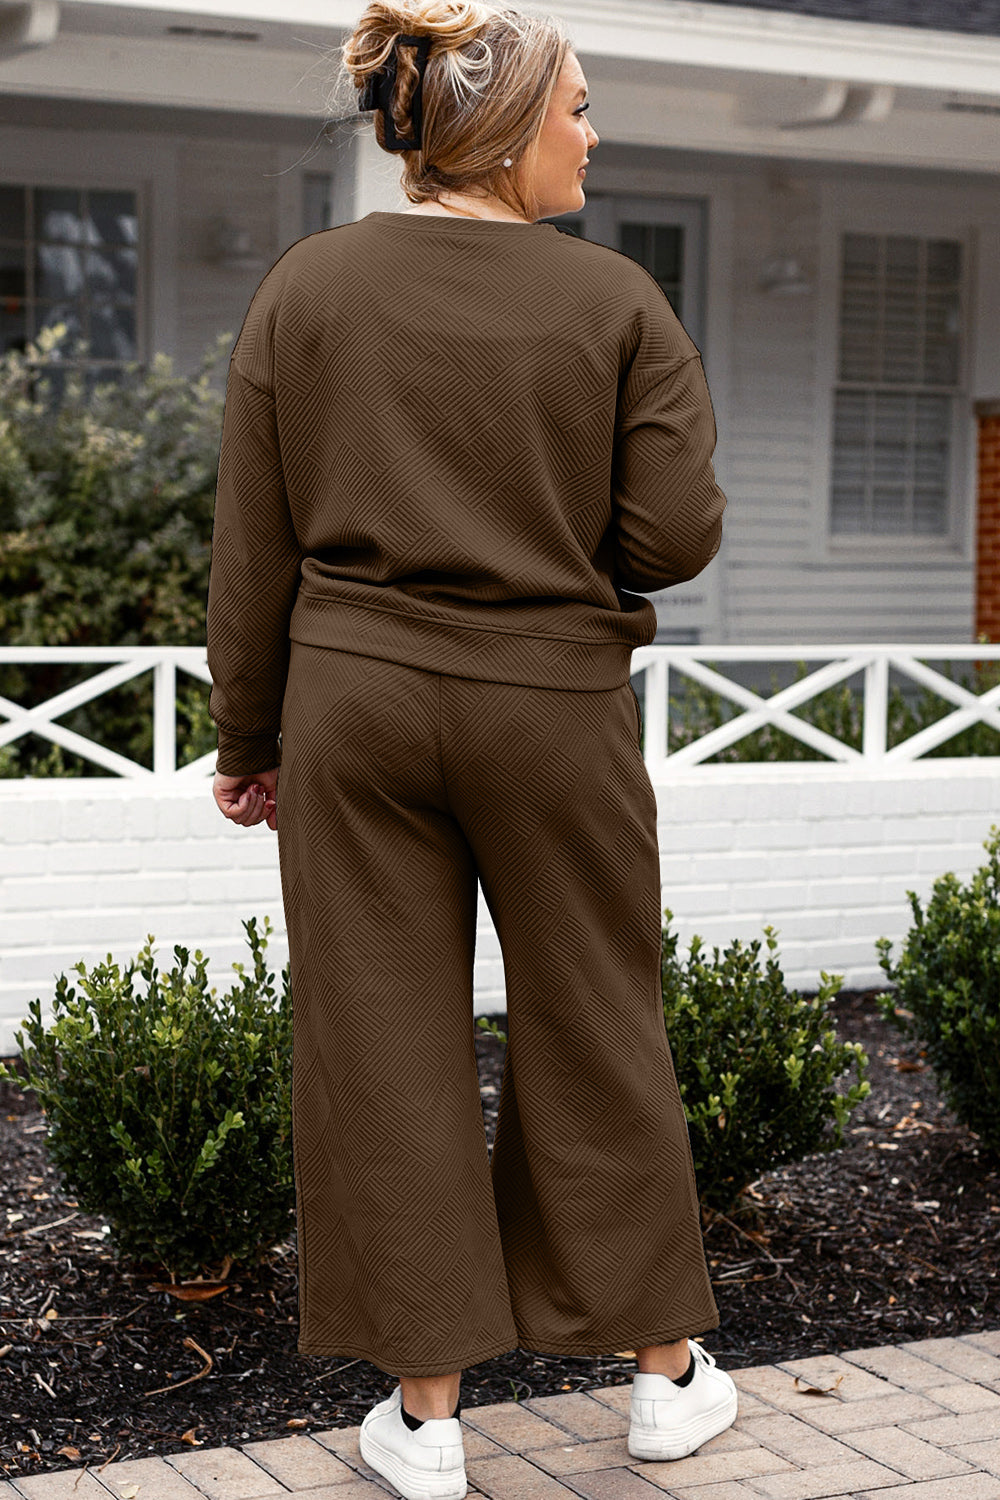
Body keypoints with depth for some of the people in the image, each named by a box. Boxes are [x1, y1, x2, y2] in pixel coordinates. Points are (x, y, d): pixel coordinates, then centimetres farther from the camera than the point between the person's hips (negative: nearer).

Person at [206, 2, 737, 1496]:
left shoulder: (305, 288, 0)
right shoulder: (615, 300, -5)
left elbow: (254, 549, 0)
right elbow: (675, 535, -8)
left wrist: (250, 735, 9)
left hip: (356, 699, 1)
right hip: (554, 704, -1)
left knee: (388, 1051, 8)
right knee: (593, 1038, 13)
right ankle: (668, 1370, 27)